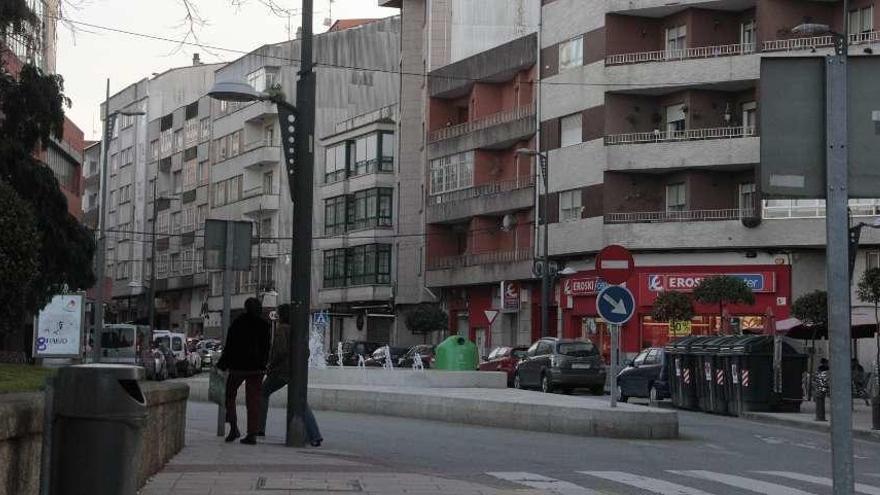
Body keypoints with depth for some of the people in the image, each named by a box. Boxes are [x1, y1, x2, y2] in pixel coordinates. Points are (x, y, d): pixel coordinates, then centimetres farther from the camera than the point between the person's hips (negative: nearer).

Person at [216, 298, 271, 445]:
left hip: (238, 366, -2)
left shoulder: (238, 323, -7)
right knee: (253, 400, 4)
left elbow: (229, 347, -7)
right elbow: (266, 348, 6)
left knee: (230, 395, 14)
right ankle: (252, 434, 0)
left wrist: (221, 365, 0)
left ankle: (234, 427, 1)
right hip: (256, 368, 3)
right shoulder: (264, 325, 1)